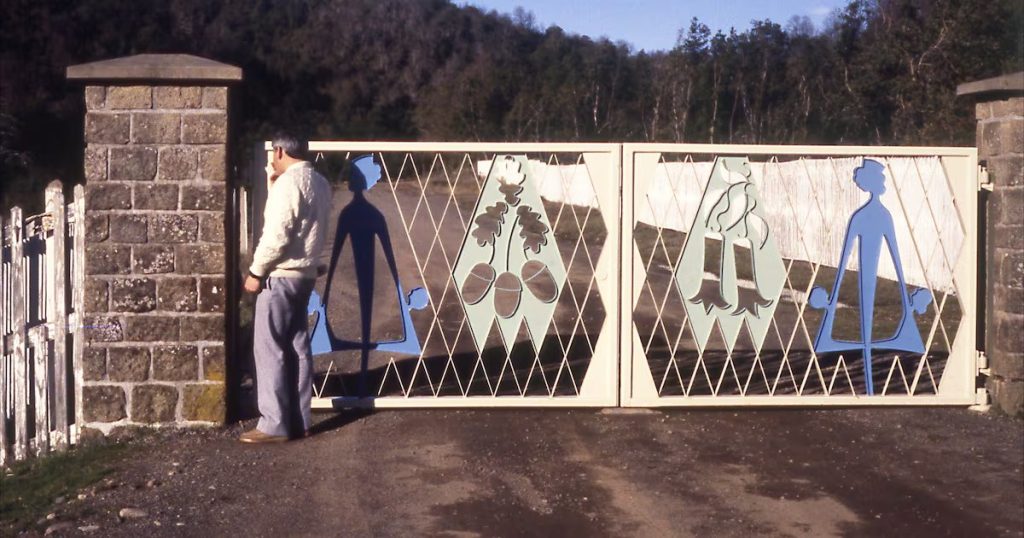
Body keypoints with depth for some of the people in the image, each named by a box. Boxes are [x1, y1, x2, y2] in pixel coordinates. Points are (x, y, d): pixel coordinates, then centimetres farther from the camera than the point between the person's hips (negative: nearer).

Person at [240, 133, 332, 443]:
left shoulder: (288, 182, -15)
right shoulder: (319, 183, 13)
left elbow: (277, 234, -21)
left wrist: (256, 271, -13)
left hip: (281, 275, -9)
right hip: (305, 273, 9)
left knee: (270, 348, -5)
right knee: (297, 346, 11)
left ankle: (275, 425, -4)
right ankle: (298, 421, 14)